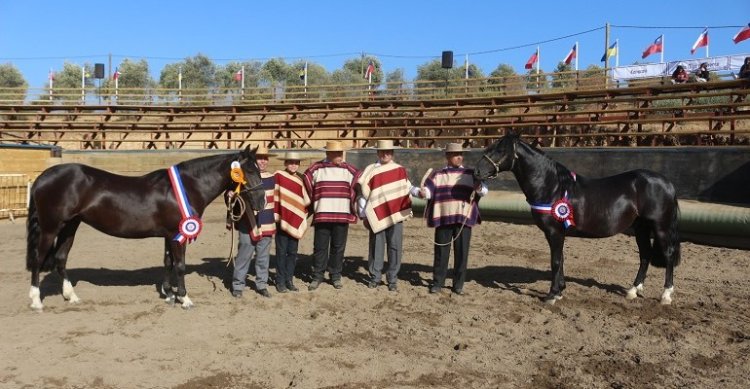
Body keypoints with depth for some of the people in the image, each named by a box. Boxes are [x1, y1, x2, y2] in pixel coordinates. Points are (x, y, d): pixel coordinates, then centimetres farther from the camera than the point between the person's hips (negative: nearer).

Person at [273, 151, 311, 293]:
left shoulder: (301, 179, 8)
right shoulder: (278, 176, -7)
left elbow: (306, 199, 15)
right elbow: (273, 195, -9)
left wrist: (304, 214, 8)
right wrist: (275, 215, -14)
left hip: (296, 221, 5)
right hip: (282, 220, -4)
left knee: (292, 252, 10)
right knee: (281, 251, 3)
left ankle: (289, 280, 20)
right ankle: (280, 281, 12)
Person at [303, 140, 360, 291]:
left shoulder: (349, 170, 5)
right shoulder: (316, 169, 1)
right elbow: (307, 180, 9)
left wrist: (351, 203, 12)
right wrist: (315, 201, 11)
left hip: (342, 216, 1)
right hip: (322, 215, -1)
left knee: (338, 248, 7)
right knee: (320, 247, 2)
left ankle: (336, 276, 18)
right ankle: (317, 276, 12)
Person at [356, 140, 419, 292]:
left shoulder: (400, 170, 5)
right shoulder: (370, 170, 0)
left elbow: (407, 186, 11)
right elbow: (363, 193, 3)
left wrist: (417, 191, -11)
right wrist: (363, 215, 1)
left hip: (396, 215, 1)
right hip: (377, 215, -1)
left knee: (395, 247, 4)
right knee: (376, 247, 7)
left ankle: (392, 279, 15)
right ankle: (375, 277, 19)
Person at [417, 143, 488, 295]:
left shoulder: (470, 174, 7)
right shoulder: (437, 175, 7)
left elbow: (484, 190, -3)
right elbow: (428, 190, -3)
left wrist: (479, 188, -27)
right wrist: (422, 193, -26)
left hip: (464, 219, 1)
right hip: (443, 218, 0)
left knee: (462, 252, 5)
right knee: (441, 252, 6)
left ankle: (458, 284, 17)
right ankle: (437, 282, 18)